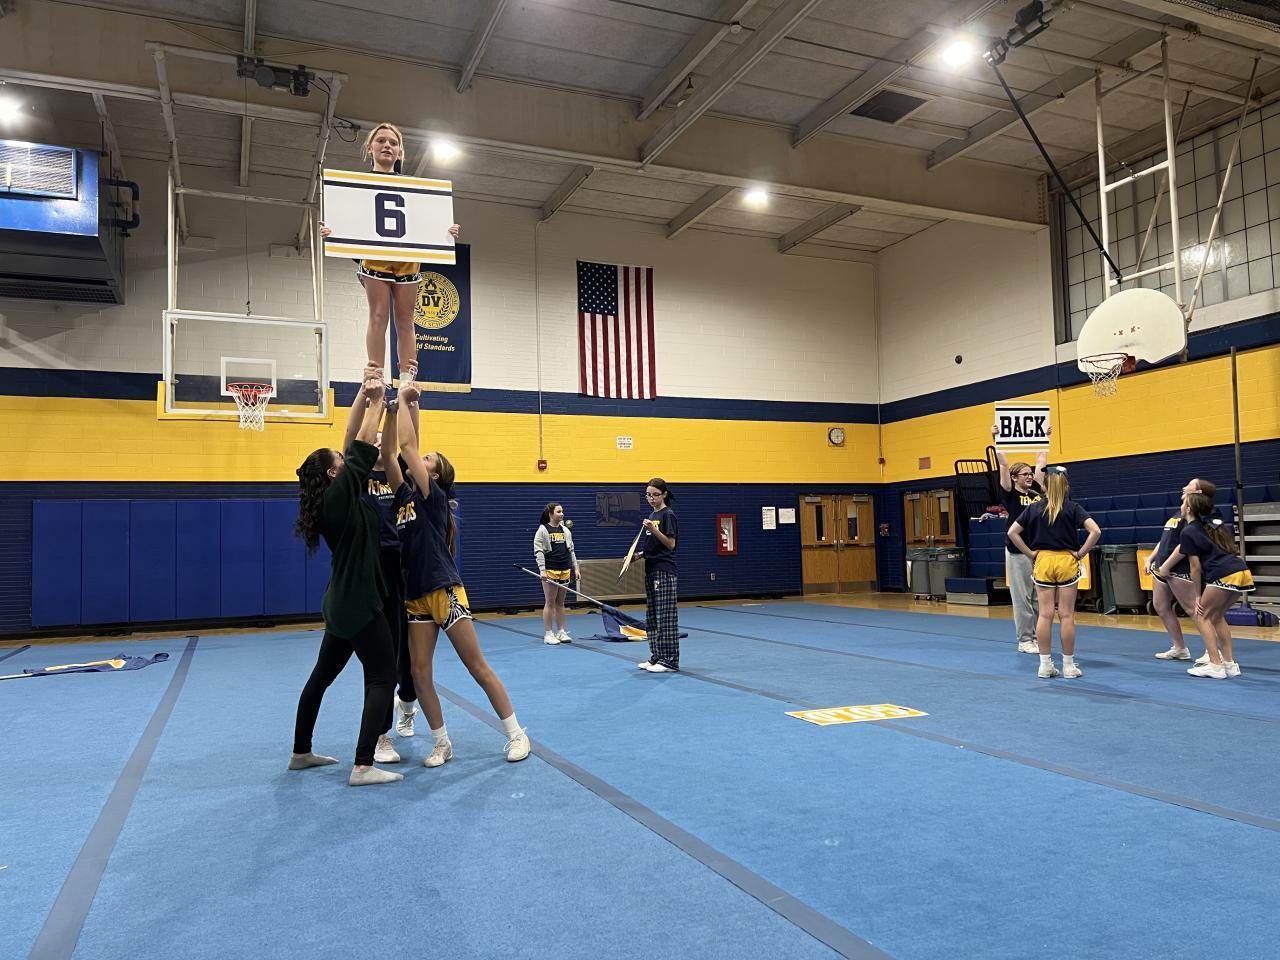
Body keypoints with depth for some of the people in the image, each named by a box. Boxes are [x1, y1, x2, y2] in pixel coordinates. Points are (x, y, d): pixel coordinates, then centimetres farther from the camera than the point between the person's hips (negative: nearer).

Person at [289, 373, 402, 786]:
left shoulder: (333, 497, 7)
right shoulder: (340, 494, -16)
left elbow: (354, 448, 10)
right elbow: (363, 446, -15)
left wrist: (364, 397, 9)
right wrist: (376, 400, -4)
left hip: (342, 603, 10)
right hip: (359, 604, -10)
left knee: (322, 675, 17)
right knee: (382, 677, -6)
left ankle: (301, 752, 29)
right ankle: (363, 767, -9)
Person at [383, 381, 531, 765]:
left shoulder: (434, 496, -7)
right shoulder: (405, 495, 10)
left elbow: (408, 444, -13)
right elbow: (388, 453, 2)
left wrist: (404, 401, -5)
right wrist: (395, 408, -3)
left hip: (446, 592, -6)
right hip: (416, 597, 7)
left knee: (478, 667, -2)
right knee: (419, 672, 2)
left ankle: (516, 734, 8)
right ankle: (441, 744, 15)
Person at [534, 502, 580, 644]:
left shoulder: (565, 530, 13)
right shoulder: (543, 530, -4)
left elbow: (571, 551, 17)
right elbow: (538, 551, -8)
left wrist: (576, 568, 12)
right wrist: (542, 569, -17)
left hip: (565, 571, 5)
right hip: (550, 571, -5)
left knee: (560, 603, 10)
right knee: (550, 602, -1)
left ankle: (561, 632, 16)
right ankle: (548, 634, 6)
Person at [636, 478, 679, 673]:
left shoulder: (668, 515, -9)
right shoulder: (652, 515, 15)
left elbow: (671, 544, -15)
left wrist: (654, 530, -25)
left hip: (664, 571, -9)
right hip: (651, 569, 9)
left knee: (666, 616, -6)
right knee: (651, 617, 11)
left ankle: (670, 660, -2)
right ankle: (657, 656, 18)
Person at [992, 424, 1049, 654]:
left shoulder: (1036, 491, 10)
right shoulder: (1009, 493, -4)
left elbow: (1041, 462, 14)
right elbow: (1003, 464, -10)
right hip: (1018, 551, -5)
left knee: (1039, 597, 9)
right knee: (1022, 597, 0)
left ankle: (1037, 637, 18)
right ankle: (1024, 640, 7)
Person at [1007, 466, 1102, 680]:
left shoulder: (1034, 508, 3)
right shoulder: (1073, 508, -3)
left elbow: (1012, 532, -1)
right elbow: (1095, 531, -15)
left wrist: (1029, 553, 2)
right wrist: (1081, 553, -7)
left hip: (1042, 561, 2)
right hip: (1066, 561, -1)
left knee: (1045, 614, 4)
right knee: (1066, 615, 3)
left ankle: (1045, 665, 7)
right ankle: (1069, 666, 9)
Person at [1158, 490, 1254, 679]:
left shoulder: (1188, 531, 0)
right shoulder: (1214, 523, 21)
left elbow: (1195, 567, 0)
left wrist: (1198, 596, 7)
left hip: (1224, 576, -8)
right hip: (1243, 573, 8)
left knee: (1202, 616, 7)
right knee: (1217, 616, 22)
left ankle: (1215, 666, 2)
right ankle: (1230, 663, 21)